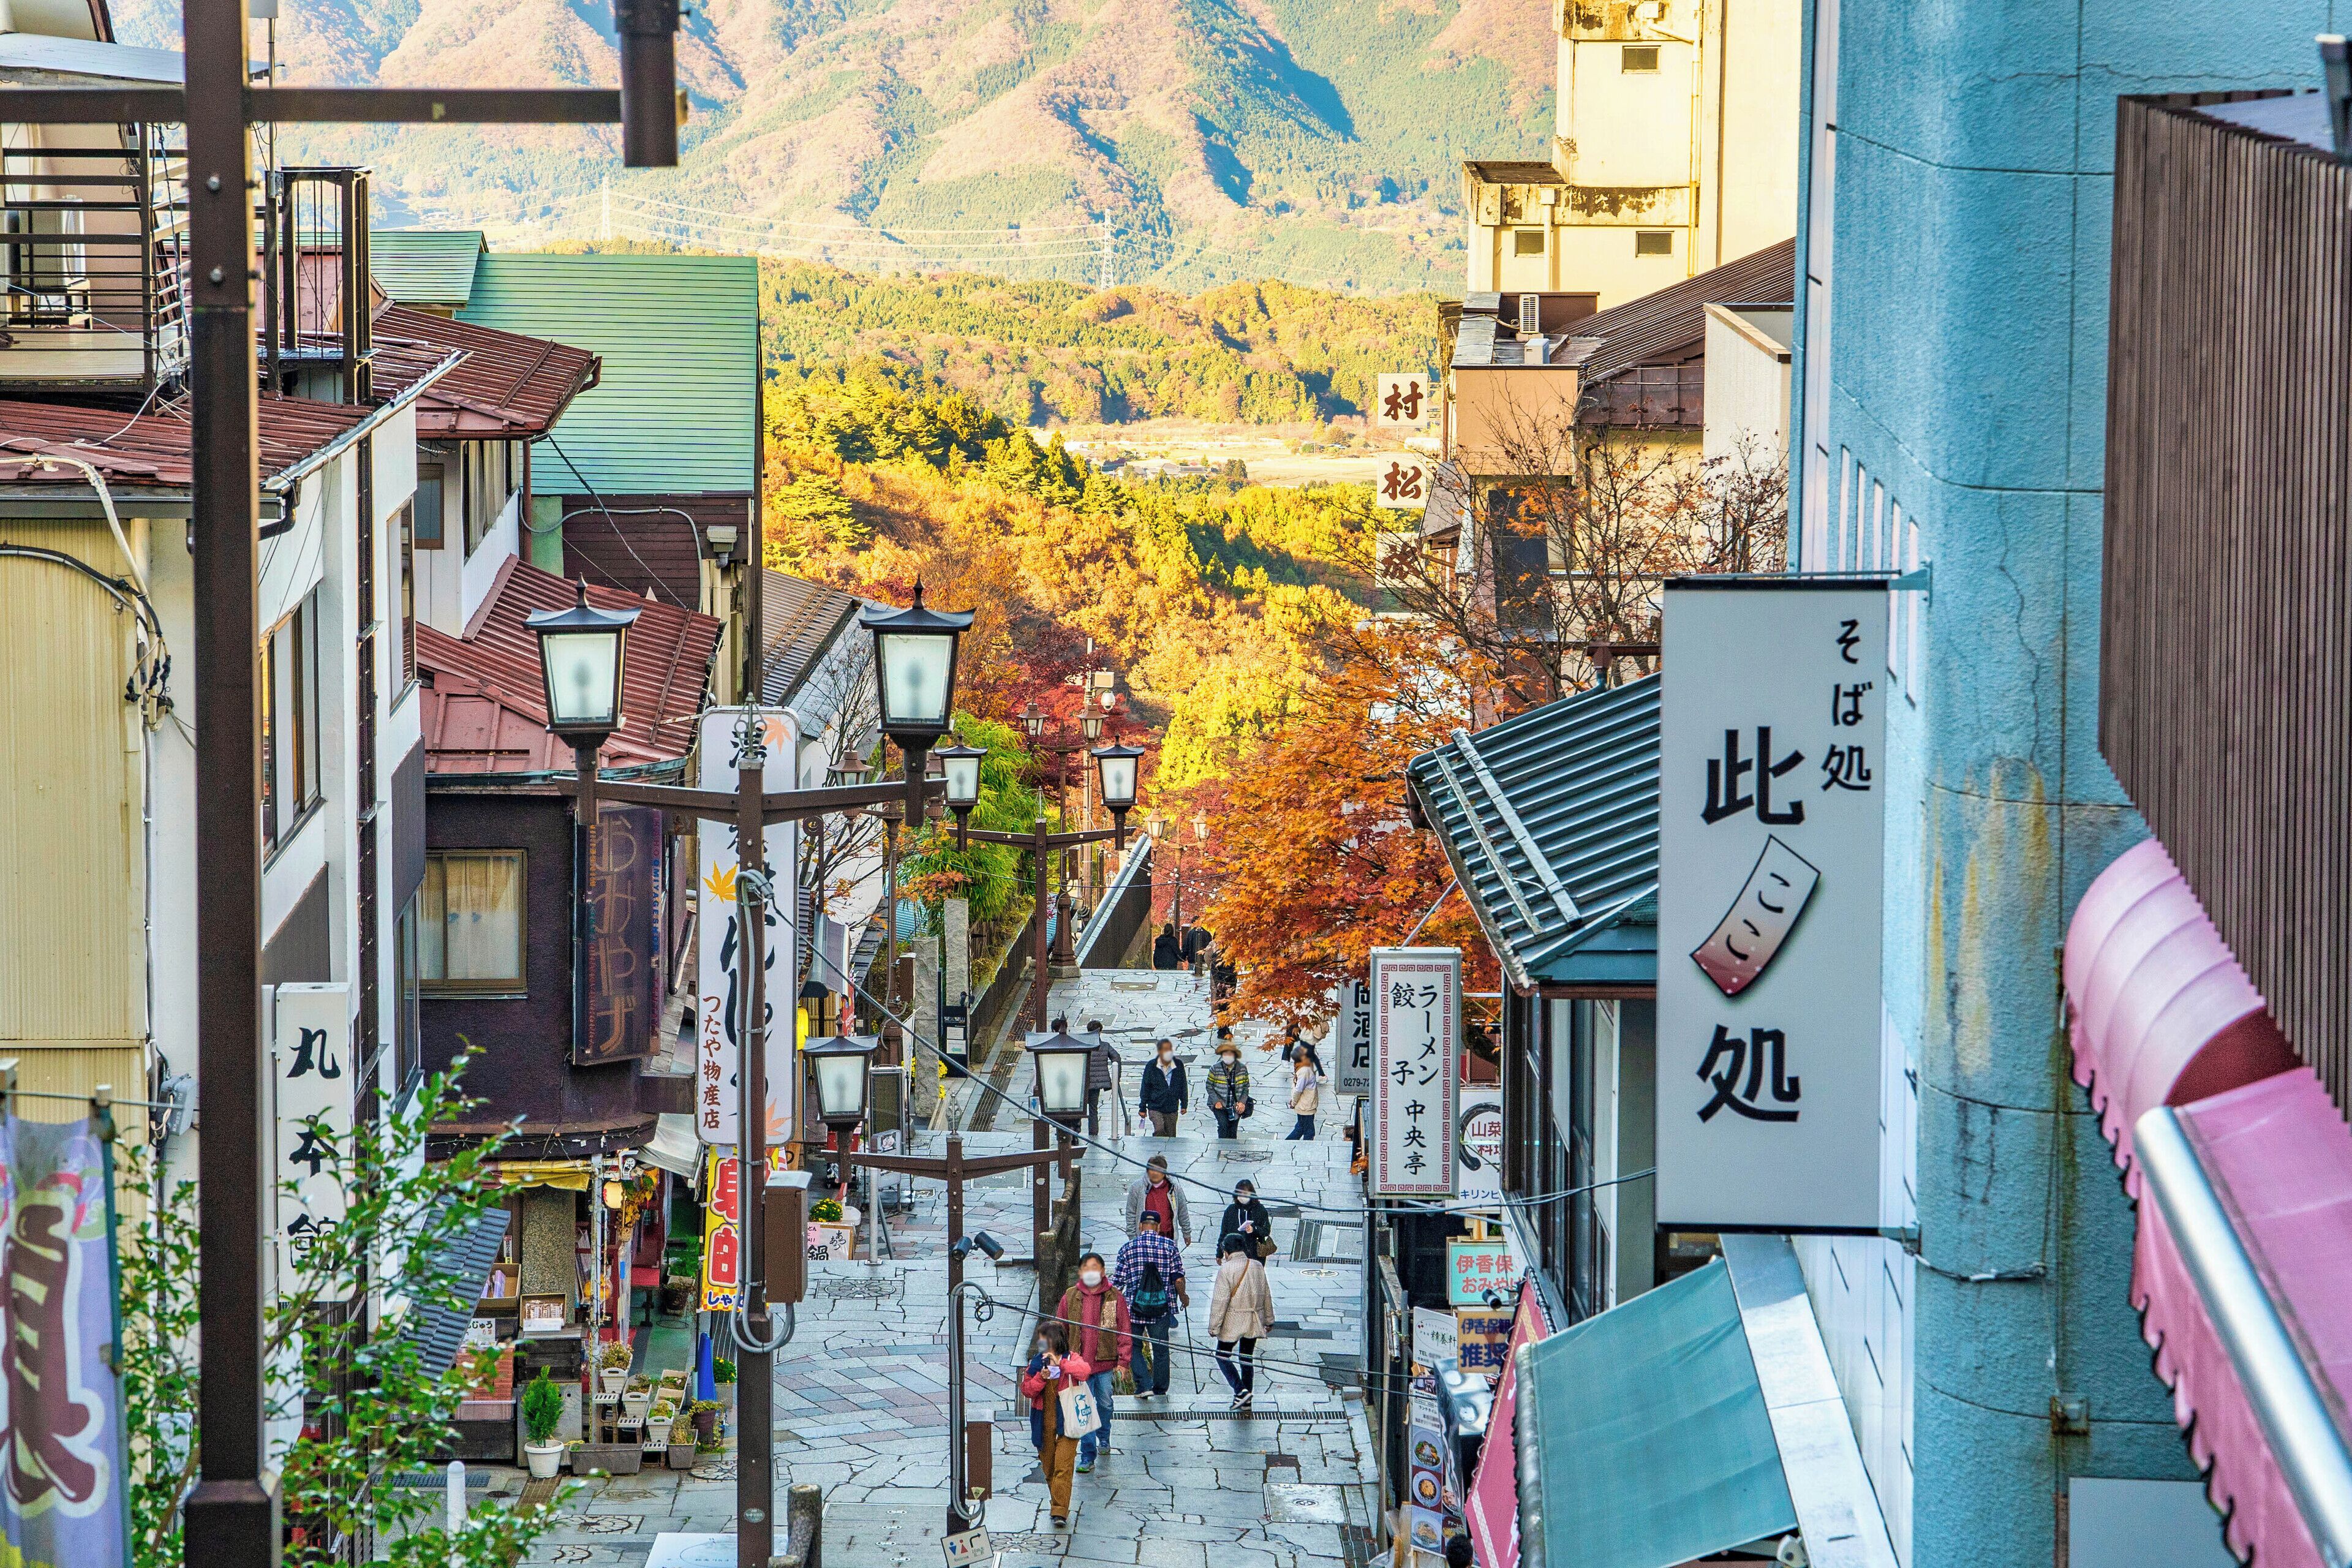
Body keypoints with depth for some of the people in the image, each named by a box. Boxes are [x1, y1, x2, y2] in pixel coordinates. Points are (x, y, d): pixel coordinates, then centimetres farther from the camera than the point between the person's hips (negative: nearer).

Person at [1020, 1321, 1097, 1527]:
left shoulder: (1071, 1360, -6)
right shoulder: (1036, 1362, 6)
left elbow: (1085, 1371, -27)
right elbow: (1026, 1389, 1)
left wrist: (1060, 1364, -35)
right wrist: (1041, 1377, -17)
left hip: (1066, 1422, -5)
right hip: (1044, 1423, 5)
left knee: (1063, 1467, -12)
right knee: (1049, 1466, 11)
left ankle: (1060, 1512, -13)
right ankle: (1059, 1506, 27)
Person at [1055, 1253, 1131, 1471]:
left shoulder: (1115, 1297, -1)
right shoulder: (1070, 1297, 2)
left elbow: (1125, 1332, 0)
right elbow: (1059, 1330, 8)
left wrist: (1122, 1361, -4)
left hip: (1105, 1363, 0)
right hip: (1079, 1363, 0)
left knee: (1104, 1404, 15)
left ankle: (1103, 1438, 43)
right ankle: (1087, 1456, 3)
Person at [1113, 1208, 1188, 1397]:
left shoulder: (1128, 1248, -3)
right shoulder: (1169, 1246, -3)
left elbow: (1118, 1282, -1)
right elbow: (1178, 1277, -5)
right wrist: (1183, 1296, 13)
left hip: (1134, 1306, -1)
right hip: (1162, 1308, 1)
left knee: (1135, 1347, 11)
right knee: (1160, 1349, 12)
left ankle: (1143, 1385, -3)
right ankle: (1160, 1389, 19)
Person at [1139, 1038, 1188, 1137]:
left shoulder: (1179, 1065, 1)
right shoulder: (1151, 1066, -5)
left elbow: (1183, 1086, 12)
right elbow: (1145, 1088, 1)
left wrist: (1184, 1105, 11)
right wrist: (1143, 1108, 2)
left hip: (1172, 1109, 3)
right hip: (1155, 1108, -2)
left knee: (1171, 1135, 6)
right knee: (1159, 1130, -22)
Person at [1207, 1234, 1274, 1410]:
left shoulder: (1226, 1269, -14)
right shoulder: (1257, 1266, 4)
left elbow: (1220, 1300, -15)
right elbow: (1266, 1295, 12)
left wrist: (1214, 1327, -10)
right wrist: (1269, 1320, 22)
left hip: (1234, 1321, -6)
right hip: (1255, 1321, 6)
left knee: (1223, 1356, 7)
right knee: (1248, 1358, 15)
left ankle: (1240, 1390, -9)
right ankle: (1246, 1400, 18)